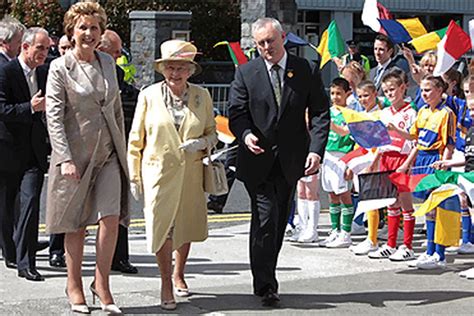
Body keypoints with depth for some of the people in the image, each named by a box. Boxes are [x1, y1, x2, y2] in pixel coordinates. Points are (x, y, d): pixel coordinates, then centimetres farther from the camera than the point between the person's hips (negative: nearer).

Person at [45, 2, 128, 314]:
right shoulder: (60, 67, -6)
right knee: (76, 224, 6)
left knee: (111, 218, -8)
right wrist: (65, 159, -18)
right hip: (76, 152, -3)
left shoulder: (108, 62, 9)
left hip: (108, 153, 4)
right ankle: (74, 286, 22)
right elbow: (54, 116, -11)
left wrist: (122, 149, 13)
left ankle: (102, 284, 4)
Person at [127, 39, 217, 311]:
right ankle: (166, 286, 6)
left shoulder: (202, 96, 4)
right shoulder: (149, 96, -2)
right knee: (162, 227, -8)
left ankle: (179, 275, 36)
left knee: (186, 227, 13)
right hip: (159, 172, -2)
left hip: (191, 174, 3)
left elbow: (212, 133, 13)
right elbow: (135, 139, 2)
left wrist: (202, 143, -11)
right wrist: (134, 176, -1)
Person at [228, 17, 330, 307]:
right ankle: (265, 285, -5)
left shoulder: (307, 71, 1)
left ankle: (266, 279, 23)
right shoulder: (246, 73, 0)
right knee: (265, 220, -10)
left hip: (290, 161, 2)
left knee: (279, 223, 11)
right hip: (258, 160, -2)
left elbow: (320, 112, 0)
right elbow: (237, 112, -1)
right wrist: (246, 134, -23)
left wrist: (316, 149, -13)